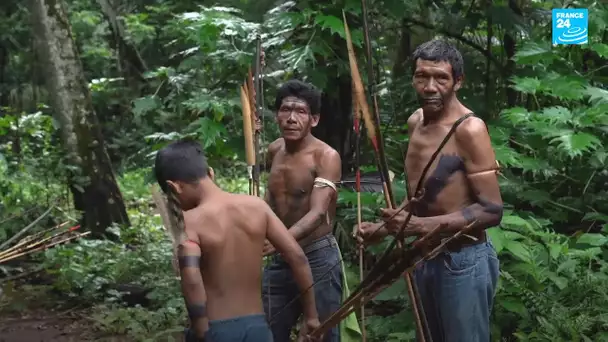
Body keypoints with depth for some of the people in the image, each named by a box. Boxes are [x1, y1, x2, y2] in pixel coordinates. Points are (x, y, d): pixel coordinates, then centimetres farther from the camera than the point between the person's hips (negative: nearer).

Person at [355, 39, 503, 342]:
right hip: (425, 258, 8)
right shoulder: (415, 121, 6)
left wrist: (422, 226, -26)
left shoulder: (468, 129, -18)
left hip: (463, 261, -8)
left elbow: (492, 210, -22)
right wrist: (384, 228, 6)